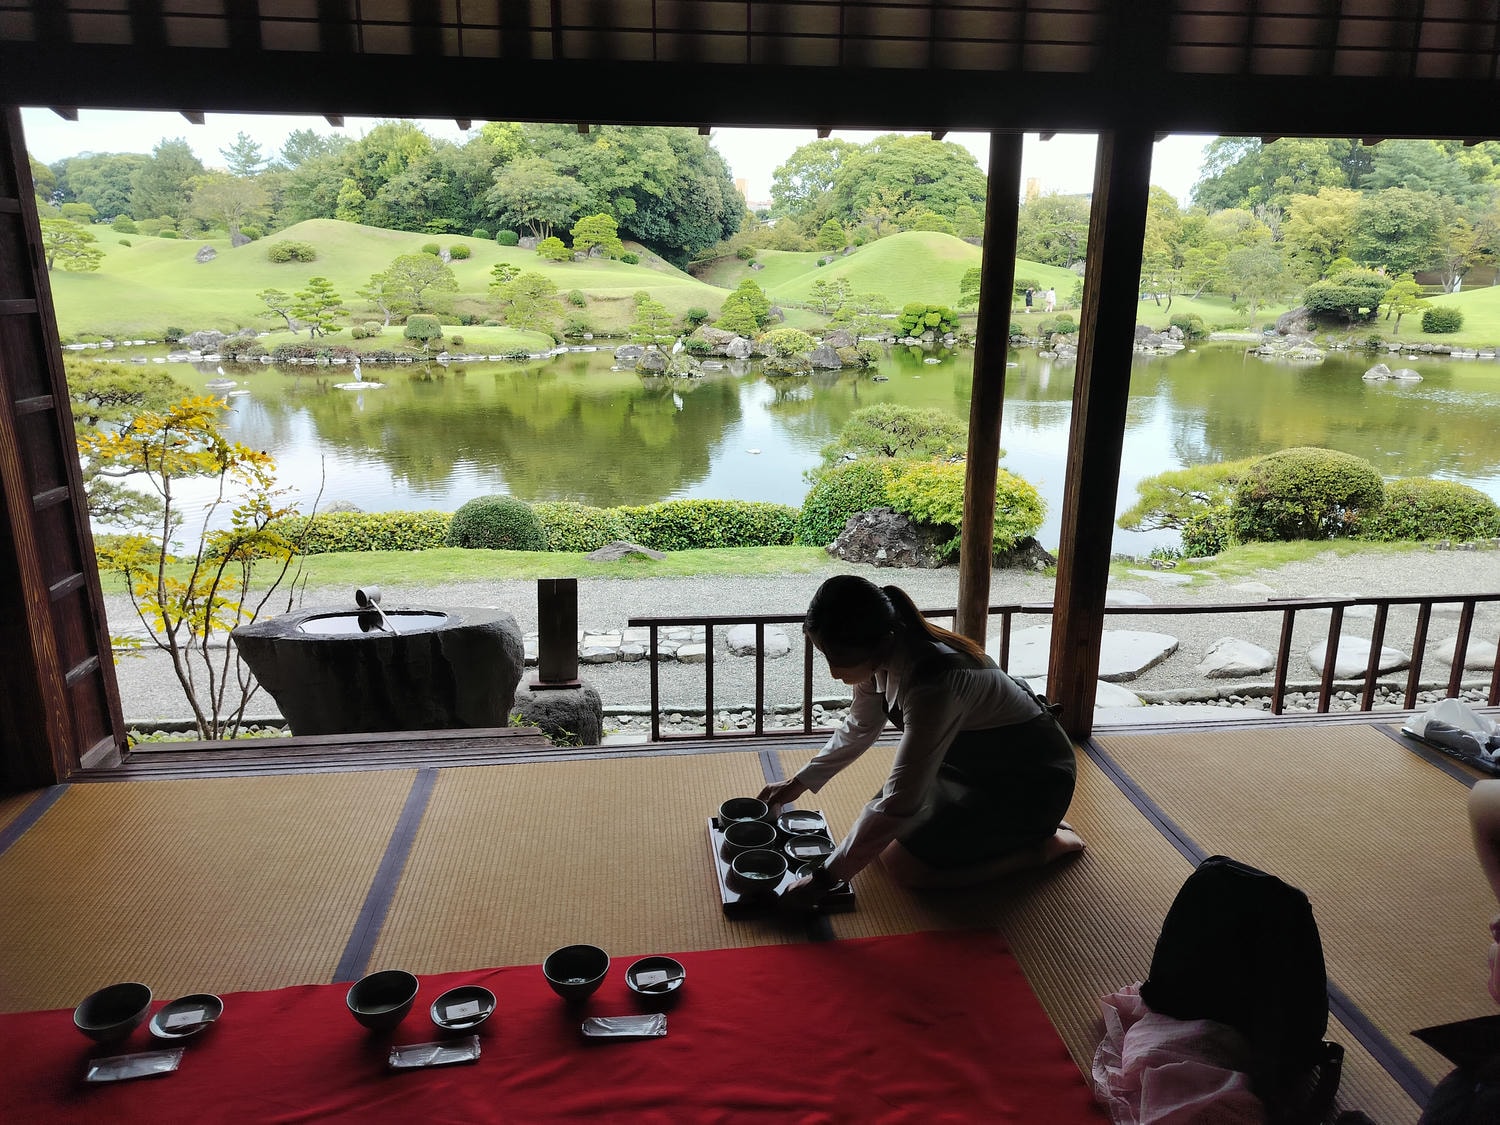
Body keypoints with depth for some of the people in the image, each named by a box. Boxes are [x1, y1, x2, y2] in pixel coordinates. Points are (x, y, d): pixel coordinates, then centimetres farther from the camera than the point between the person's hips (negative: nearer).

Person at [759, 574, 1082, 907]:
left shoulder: (934, 683, -39)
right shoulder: (882, 655, -13)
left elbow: (899, 802, -37)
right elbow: (859, 729, 8)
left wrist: (821, 880, -31)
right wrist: (798, 783, 8)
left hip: (1032, 778, -8)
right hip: (976, 761, 8)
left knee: (903, 863, -13)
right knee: (882, 832, 7)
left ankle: (1047, 843, 1)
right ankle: (1017, 823, 18)